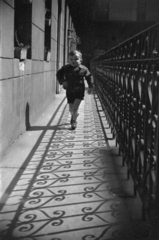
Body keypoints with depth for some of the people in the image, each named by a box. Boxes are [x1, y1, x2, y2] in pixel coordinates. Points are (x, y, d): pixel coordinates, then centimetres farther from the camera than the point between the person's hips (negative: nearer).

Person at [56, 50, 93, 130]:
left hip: (79, 91, -2)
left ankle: (74, 121, 10)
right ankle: (74, 115, 46)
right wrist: (62, 81, -9)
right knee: (71, 109, 11)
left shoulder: (83, 69, -8)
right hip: (69, 91, 2)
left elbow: (89, 77, 5)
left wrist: (90, 87, 4)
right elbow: (59, 74, 7)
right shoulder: (65, 68, -6)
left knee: (75, 108, -11)